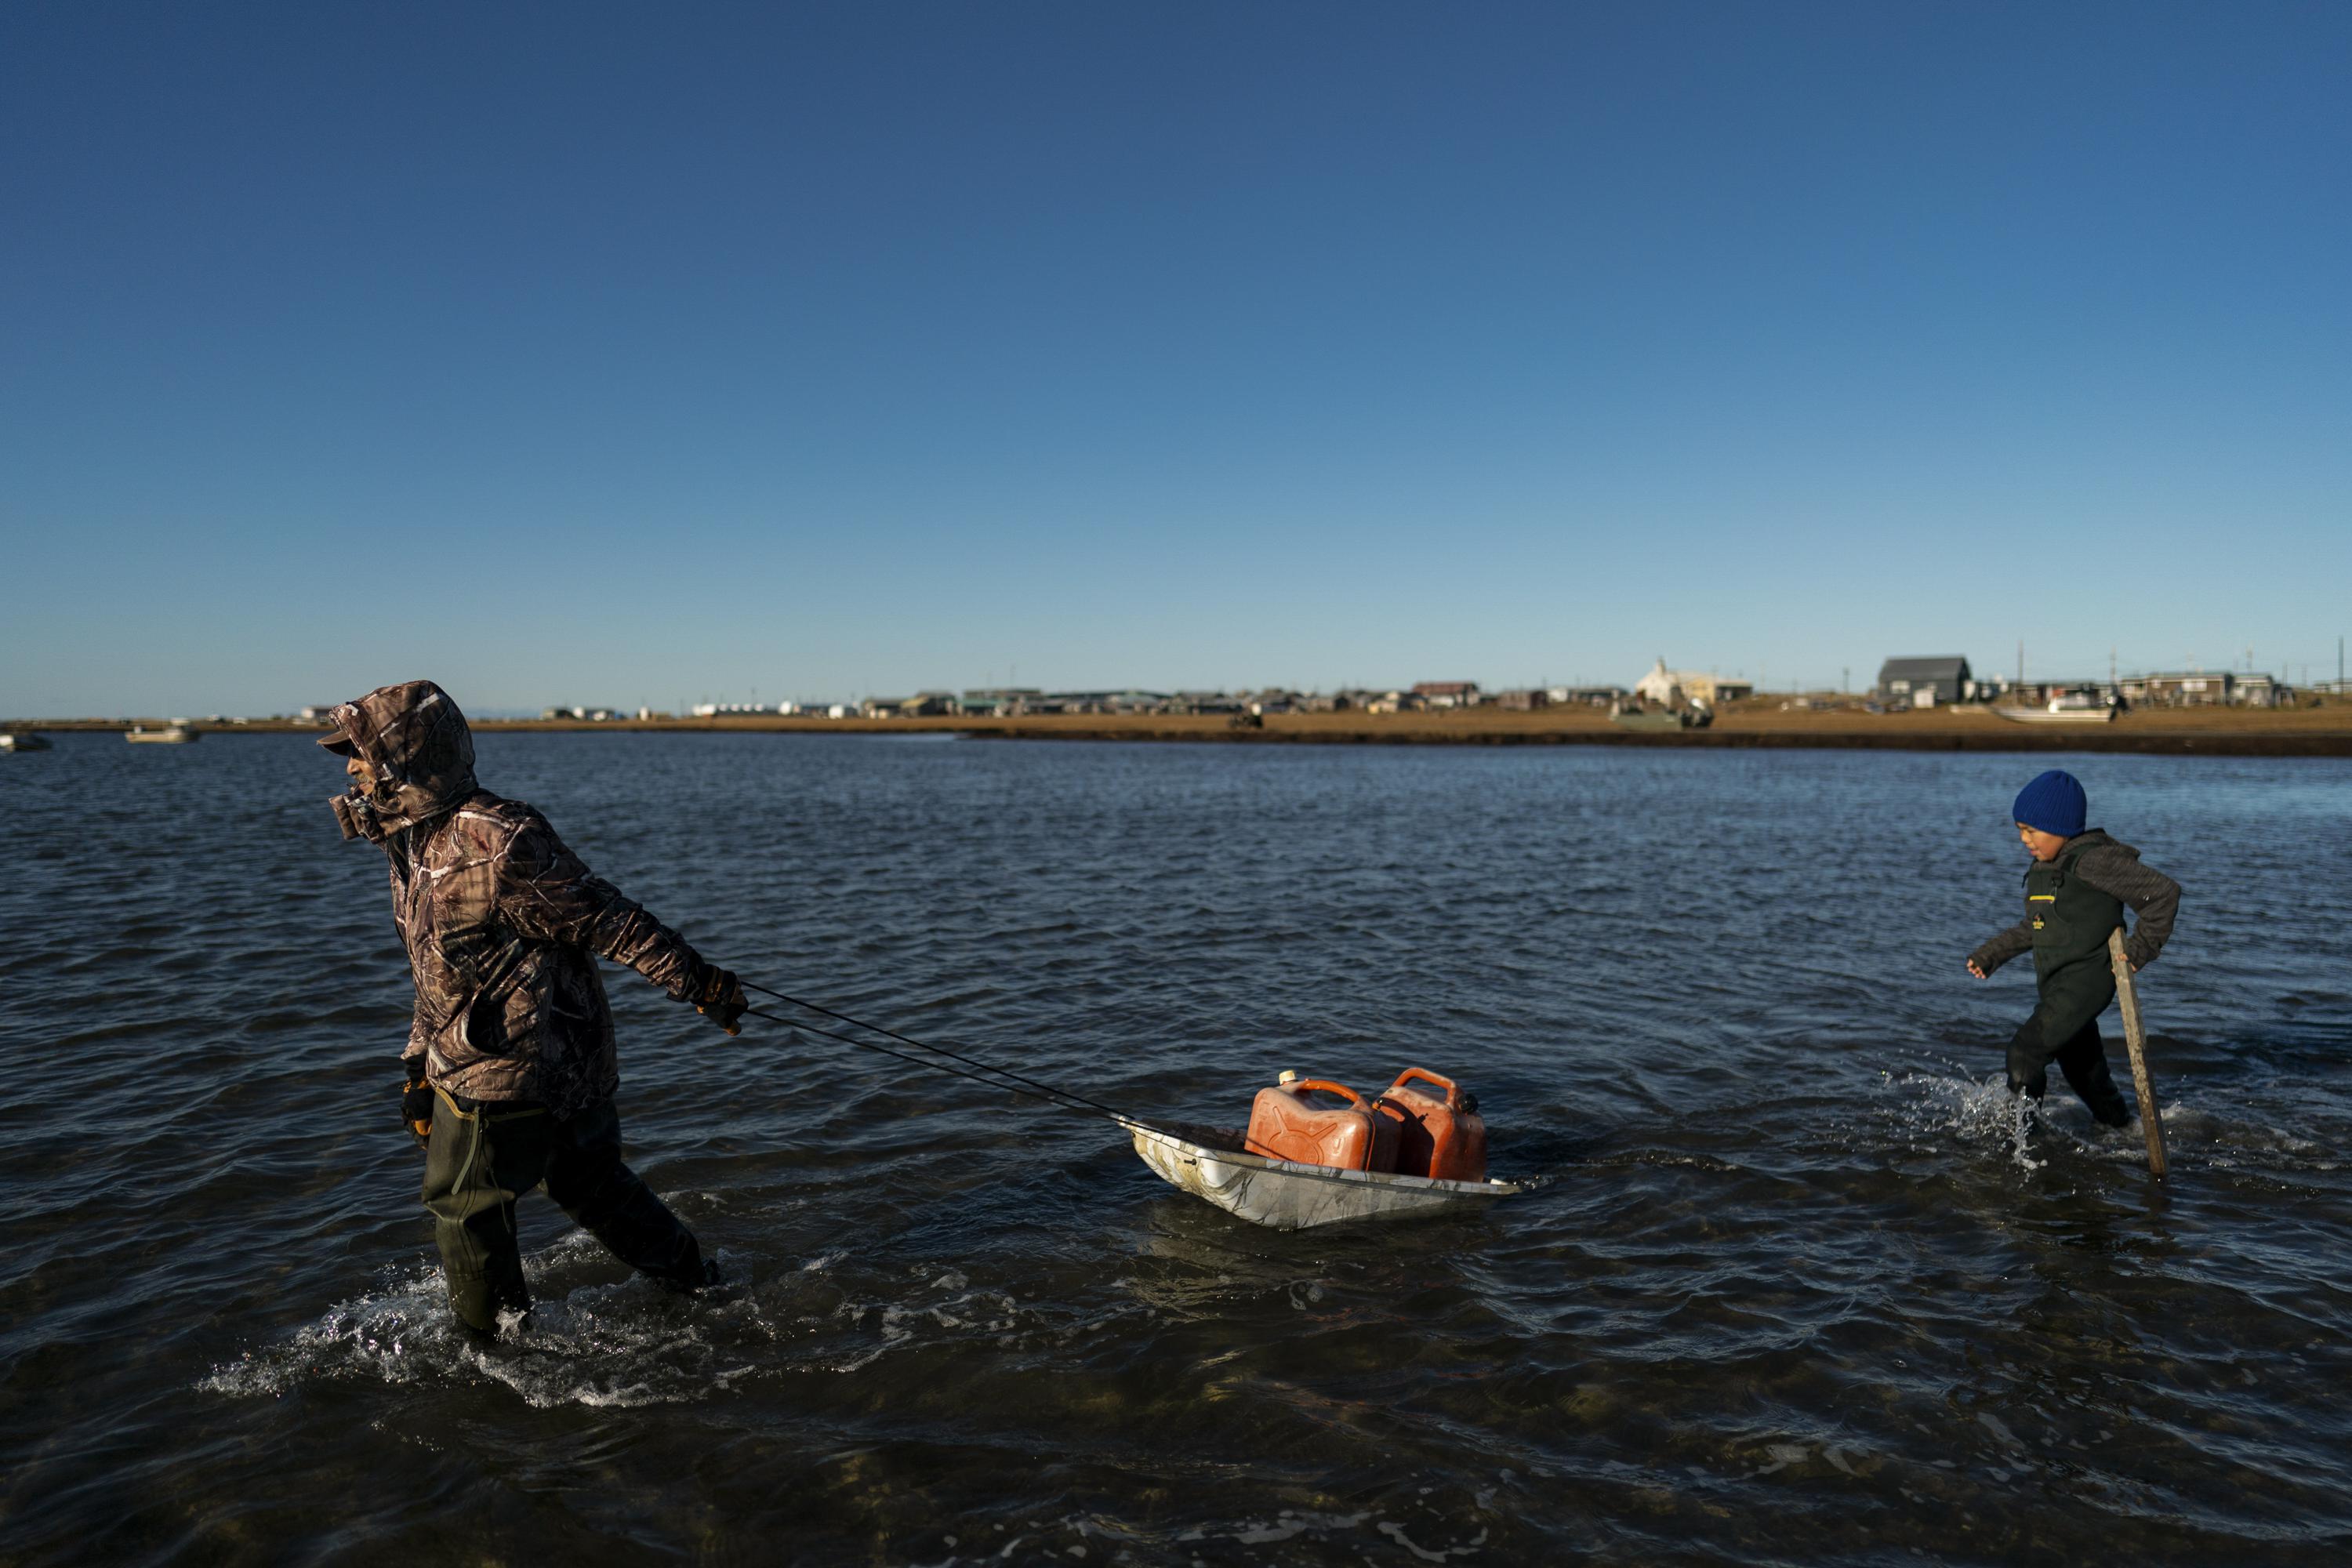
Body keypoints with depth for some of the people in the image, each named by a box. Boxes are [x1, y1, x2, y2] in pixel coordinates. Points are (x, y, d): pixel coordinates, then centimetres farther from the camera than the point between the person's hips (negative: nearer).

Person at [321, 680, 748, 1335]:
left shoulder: (496, 842, -24)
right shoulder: (413, 843, 7)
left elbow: (606, 918, -23)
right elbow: (437, 969, 17)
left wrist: (699, 981, -20)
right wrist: (417, 1067, 19)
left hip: (508, 1073, -9)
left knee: (462, 1203, 7)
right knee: (587, 1181, 19)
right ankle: (703, 1289, 32)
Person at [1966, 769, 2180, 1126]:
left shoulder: (2092, 861, -18)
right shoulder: (2044, 866, 10)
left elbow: (2164, 891, -17)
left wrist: (2141, 948, -15)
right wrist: (1992, 953, 17)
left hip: (2086, 980, -9)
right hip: (2056, 985, 9)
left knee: (2025, 1053, -15)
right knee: (2082, 1068, 19)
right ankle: (2122, 1128, 36)